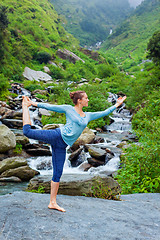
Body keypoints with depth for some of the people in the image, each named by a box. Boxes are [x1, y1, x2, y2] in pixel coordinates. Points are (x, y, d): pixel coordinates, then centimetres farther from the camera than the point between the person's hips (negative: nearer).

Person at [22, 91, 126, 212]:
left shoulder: (88, 116, 19)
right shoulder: (68, 109, 4)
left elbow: (104, 113, 24)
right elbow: (50, 107, 5)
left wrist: (117, 104, 25)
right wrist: (34, 103, 3)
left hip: (61, 146, 4)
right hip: (57, 135, -4)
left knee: (58, 173, 4)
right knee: (28, 131, -16)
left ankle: (53, 203, 13)